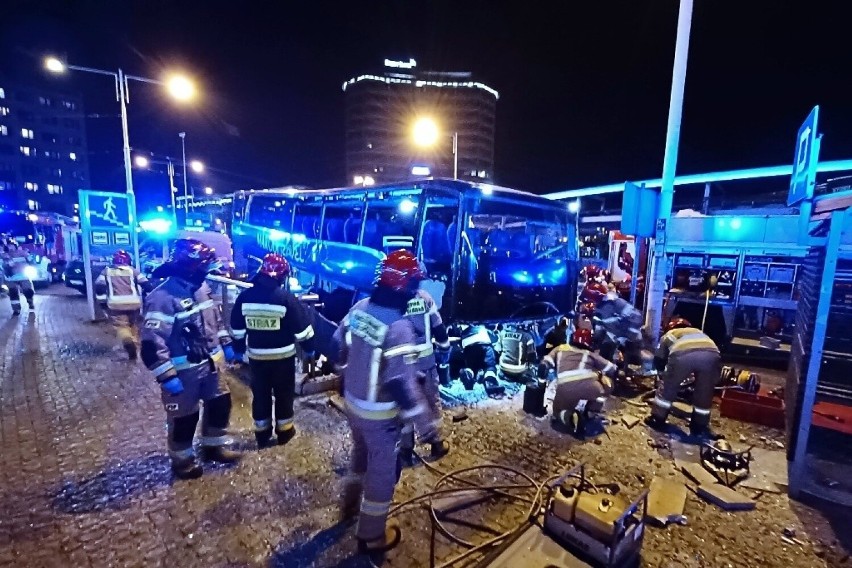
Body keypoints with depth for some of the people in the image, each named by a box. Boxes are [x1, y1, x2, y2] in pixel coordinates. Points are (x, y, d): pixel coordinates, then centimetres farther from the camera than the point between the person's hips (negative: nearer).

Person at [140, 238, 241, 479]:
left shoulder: (201, 288, 3)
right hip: (183, 371, -7)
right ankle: (182, 460, 33)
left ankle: (214, 445, 38)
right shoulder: (163, 297, -23)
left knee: (220, 402, 17)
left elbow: (214, 320, 17)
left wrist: (225, 345, 17)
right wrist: (167, 376, -23)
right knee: (184, 417, 10)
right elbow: (152, 342, -24)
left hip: (208, 364, 8)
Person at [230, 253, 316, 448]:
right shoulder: (286, 298, -18)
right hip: (283, 356, -3)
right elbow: (301, 327, -13)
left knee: (260, 394, 18)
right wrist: (308, 349, 1)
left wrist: (239, 349, 19)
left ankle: (262, 434, 30)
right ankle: (284, 431, 27)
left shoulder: (244, 297, -4)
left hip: (256, 356, 4)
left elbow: (236, 329, 6)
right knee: (284, 394, 14)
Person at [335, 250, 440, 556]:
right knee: (382, 470, 15)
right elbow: (402, 384, -30)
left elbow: (339, 347, 6)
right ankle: (372, 536, 36)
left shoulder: (359, 307, -7)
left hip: (352, 402, 8)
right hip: (379, 414, -7)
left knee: (361, 453, 32)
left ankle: (350, 505, 56)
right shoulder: (399, 326, -30)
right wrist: (426, 424, -20)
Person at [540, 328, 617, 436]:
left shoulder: (560, 349, 29)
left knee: (559, 411, 28)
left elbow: (544, 365, 16)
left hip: (565, 389, 0)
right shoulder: (590, 354, 30)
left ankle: (571, 417, -6)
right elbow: (612, 370, 27)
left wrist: (542, 379, 33)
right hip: (589, 386, 0)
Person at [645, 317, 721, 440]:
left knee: (668, 386, 20)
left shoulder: (669, 334, 39)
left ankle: (657, 420, 29)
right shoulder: (699, 332, 47)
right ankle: (699, 428, 38)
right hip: (711, 354, 3)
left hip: (683, 354, -3)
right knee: (704, 393, 24)